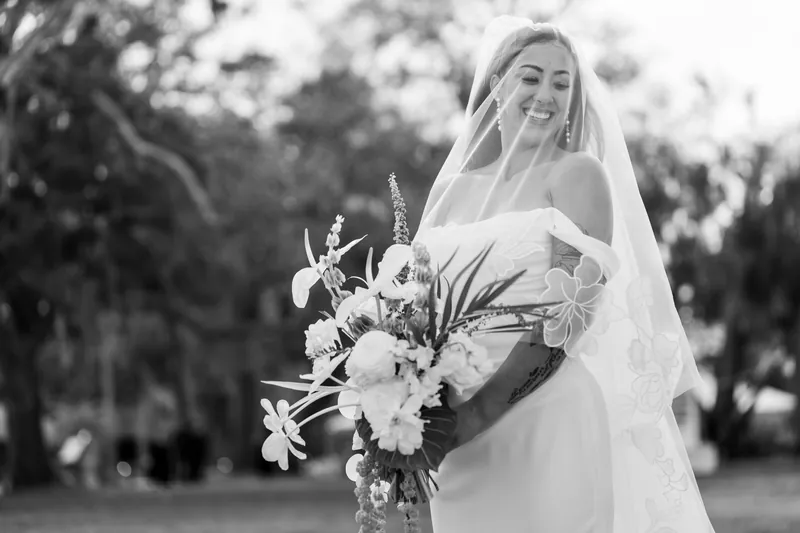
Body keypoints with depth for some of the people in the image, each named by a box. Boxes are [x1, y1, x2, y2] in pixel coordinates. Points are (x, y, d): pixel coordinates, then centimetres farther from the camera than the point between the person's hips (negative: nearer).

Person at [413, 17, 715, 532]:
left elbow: (571, 309, -11)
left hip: (554, 415, -4)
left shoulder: (577, 174, 0)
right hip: (465, 429, 4)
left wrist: (485, 407, -20)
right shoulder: (451, 190, 13)